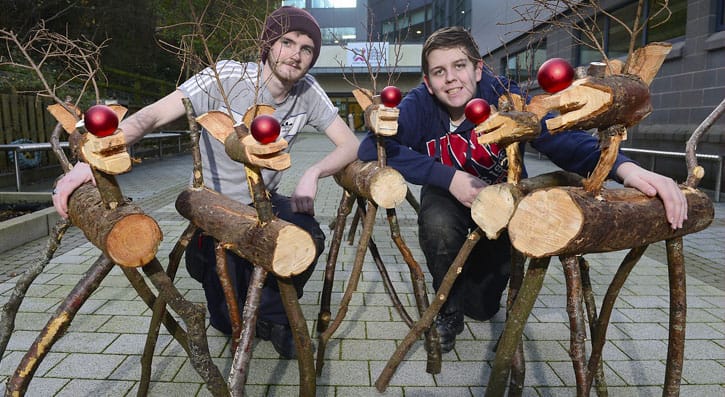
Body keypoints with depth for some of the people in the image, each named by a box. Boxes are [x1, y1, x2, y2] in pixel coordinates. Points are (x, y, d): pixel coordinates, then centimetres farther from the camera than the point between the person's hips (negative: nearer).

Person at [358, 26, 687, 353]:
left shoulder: (501, 95, -26)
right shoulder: (419, 104, -24)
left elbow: (559, 136, -39)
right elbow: (371, 148, -36)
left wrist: (626, 167, -57)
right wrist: (448, 176, -40)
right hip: (448, 195, 0)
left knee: (481, 306, 1)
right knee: (437, 224, -36)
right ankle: (449, 308, -5)